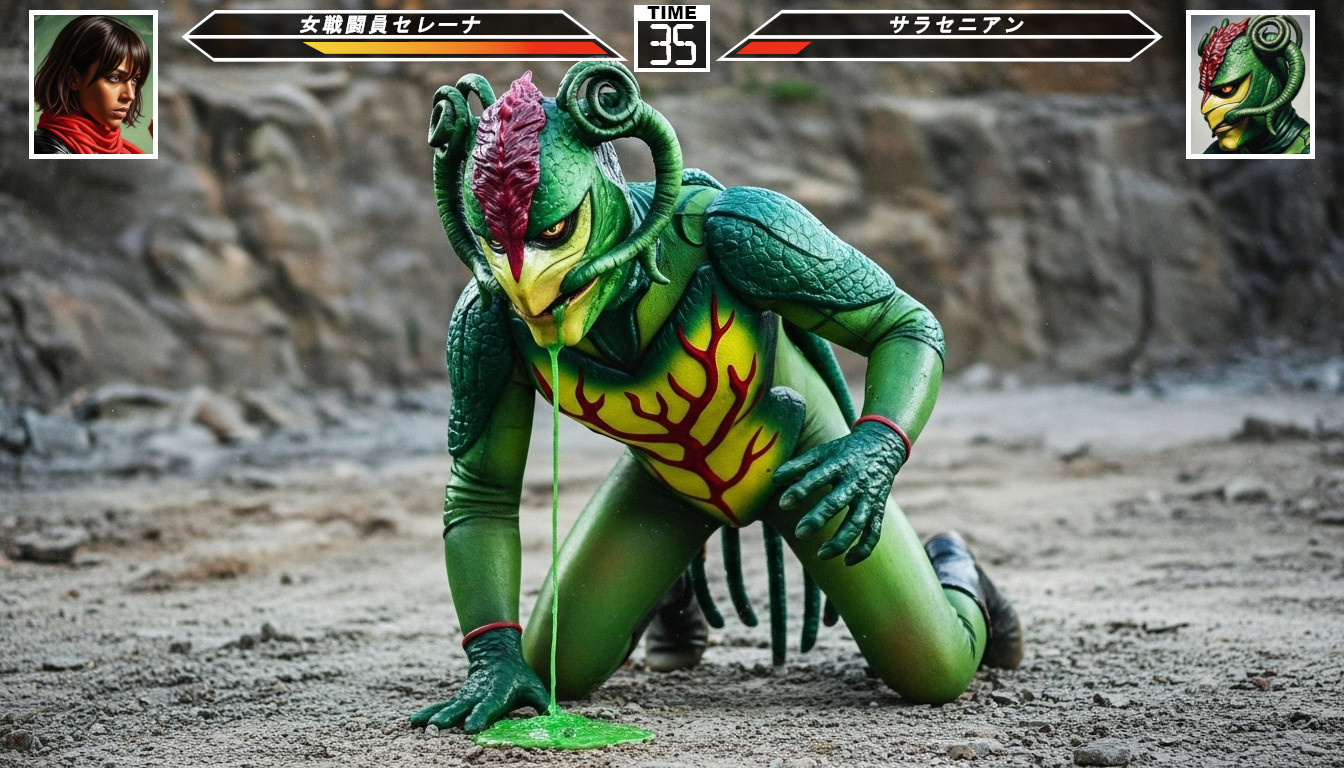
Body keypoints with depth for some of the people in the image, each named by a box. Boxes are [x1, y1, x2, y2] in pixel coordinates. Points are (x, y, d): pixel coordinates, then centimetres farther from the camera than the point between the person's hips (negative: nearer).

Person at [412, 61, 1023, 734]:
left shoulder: (729, 231, -40)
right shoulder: (489, 319, -30)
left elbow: (909, 328, -28)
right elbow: (479, 498, -16)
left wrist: (880, 446, -48)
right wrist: (493, 658, -28)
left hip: (799, 453, -3)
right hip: (666, 472, 3)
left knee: (935, 677, -6)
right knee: (554, 673, 0)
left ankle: (951, 577, 33)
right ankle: (669, 581, 33)